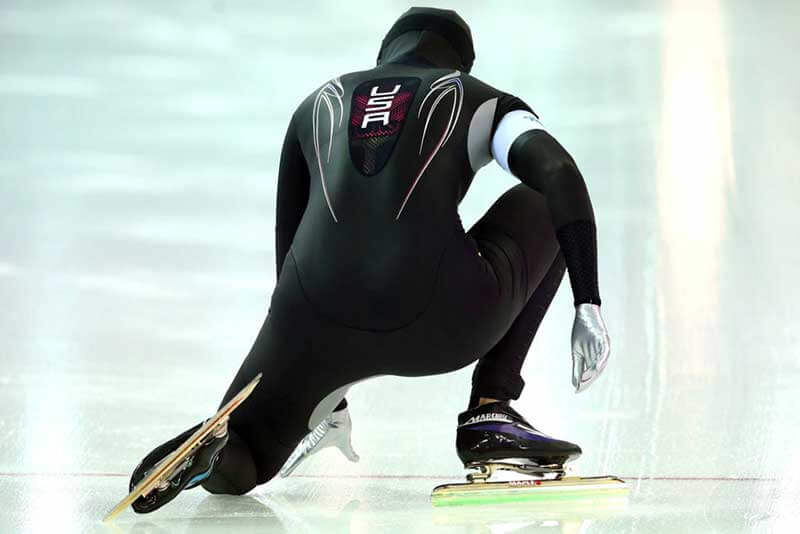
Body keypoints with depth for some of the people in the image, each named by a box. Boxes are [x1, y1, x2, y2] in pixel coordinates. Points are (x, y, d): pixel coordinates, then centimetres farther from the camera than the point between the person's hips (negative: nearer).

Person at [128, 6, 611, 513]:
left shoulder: (317, 105, 31)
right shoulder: (481, 100, 23)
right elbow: (561, 174, 2)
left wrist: (322, 399, 39)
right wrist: (589, 306, 1)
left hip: (320, 320, 2)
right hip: (438, 327, -2)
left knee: (233, 470, 25)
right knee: (548, 207, 28)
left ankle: (215, 449, -15)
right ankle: (490, 414, 18)